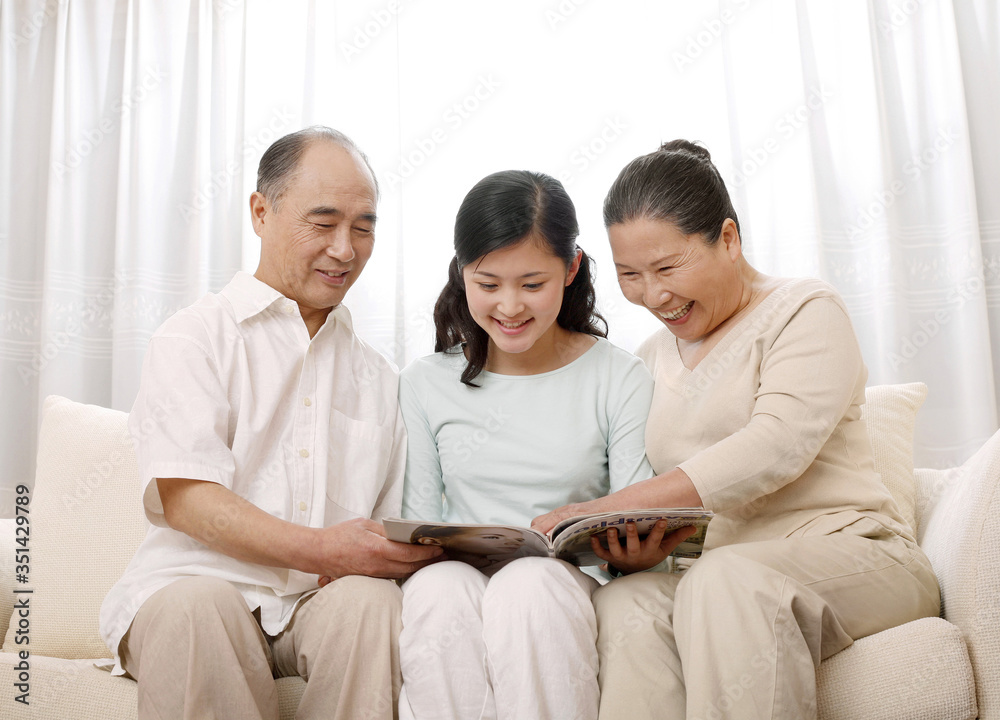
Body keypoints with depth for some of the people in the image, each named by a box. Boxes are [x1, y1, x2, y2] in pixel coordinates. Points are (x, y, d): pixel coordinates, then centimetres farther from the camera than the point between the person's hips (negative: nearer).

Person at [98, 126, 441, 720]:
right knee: (192, 605, -35)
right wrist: (318, 550, -22)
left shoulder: (377, 375, 20)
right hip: (202, 578, -3)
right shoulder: (194, 337, 6)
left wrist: (414, 553, -8)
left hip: (324, 602, 3)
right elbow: (183, 496, -9)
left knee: (373, 599, -29)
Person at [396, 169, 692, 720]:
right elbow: (420, 523, 10)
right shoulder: (424, 385, 11)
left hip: (565, 590, -1)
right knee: (437, 590, -33)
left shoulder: (620, 380, 5)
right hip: (458, 585, 2)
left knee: (530, 584, -35)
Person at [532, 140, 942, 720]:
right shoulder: (652, 359, 19)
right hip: (712, 577, 4)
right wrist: (630, 548, -12)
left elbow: (778, 446, -17)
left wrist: (608, 507, -24)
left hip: (851, 552, -4)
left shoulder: (807, 311, 1)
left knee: (726, 580, -37)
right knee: (620, 604, -30)